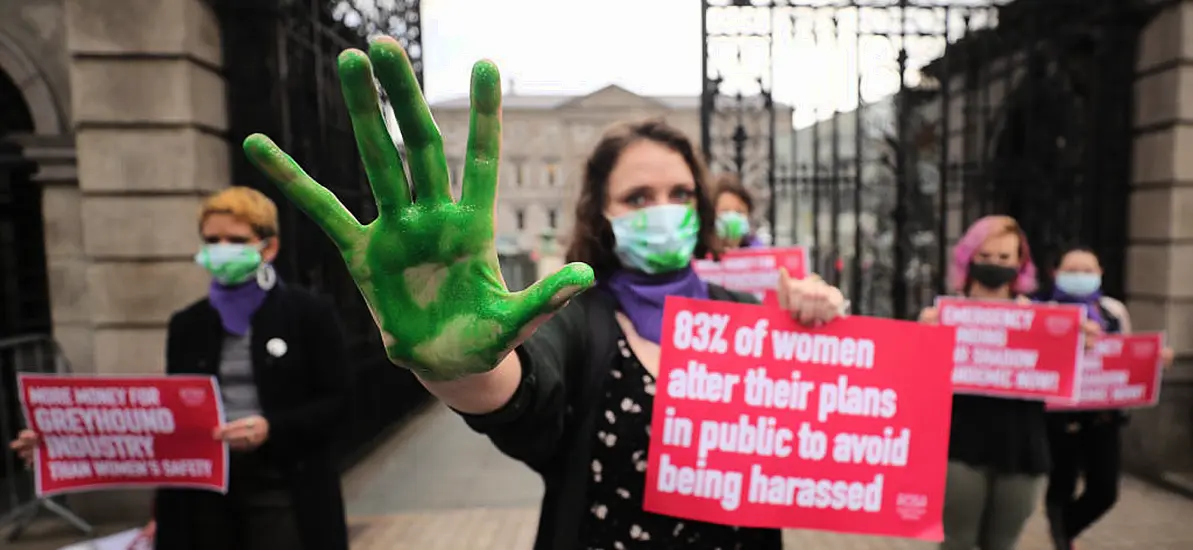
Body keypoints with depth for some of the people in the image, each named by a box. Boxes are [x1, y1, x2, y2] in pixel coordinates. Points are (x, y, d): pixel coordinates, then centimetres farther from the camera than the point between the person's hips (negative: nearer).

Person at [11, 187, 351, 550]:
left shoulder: (310, 314, -4)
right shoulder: (187, 324, 9)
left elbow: (334, 401, -7)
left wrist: (271, 429, -22)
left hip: (284, 492, -4)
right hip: (206, 494, 5)